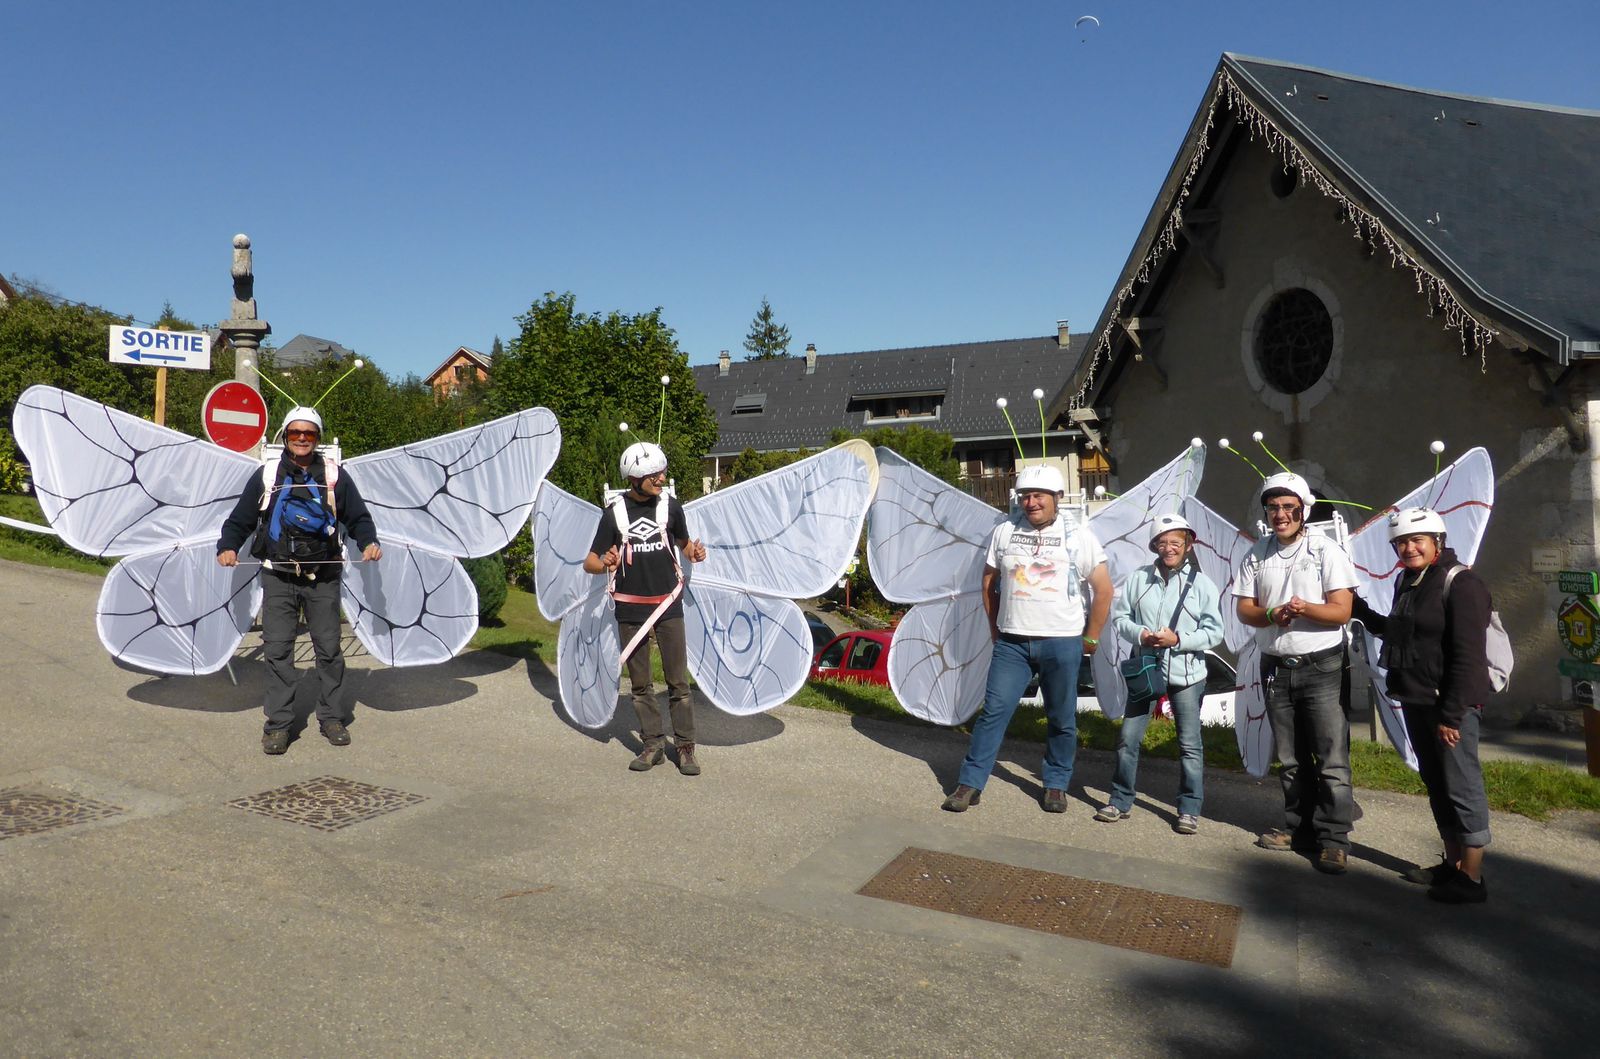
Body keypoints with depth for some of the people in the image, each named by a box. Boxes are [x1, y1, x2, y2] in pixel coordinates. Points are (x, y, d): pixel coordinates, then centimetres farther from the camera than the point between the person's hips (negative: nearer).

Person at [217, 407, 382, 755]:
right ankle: (278, 723, 7)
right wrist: (227, 546, -6)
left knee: (329, 648, 4)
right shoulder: (266, 476, 9)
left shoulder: (335, 476, 8)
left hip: (323, 577, 0)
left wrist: (368, 543, -9)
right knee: (277, 649, -2)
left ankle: (331, 717, 16)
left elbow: (358, 518, 10)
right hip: (278, 577, 0)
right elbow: (240, 520, 12)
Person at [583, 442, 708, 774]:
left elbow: (683, 543, 16)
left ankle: (686, 746, 8)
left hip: (668, 604, 0)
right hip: (630, 608, 1)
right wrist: (605, 564, -25)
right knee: (640, 683, 8)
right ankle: (654, 744, 20)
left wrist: (695, 553, -8)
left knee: (678, 680, -1)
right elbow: (589, 562, -1)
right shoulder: (614, 512, -3)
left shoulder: (670, 506, 0)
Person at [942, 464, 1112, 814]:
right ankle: (970, 784, 3)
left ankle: (1056, 785, 24)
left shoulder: (1077, 534, -2)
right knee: (994, 710, -2)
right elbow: (989, 581, 14)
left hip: (1061, 643, -1)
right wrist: (995, 627, 10)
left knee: (1062, 719, 8)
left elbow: (1103, 588, 1)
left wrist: (1091, 637, 3)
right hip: (1012, 641, 1)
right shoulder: (1005, 531, 4)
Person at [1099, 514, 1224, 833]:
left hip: (1186, 675, -2)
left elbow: (1214, 631, -6)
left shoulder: (1201, 583, -5)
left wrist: (1179, 639, -18)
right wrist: (1139, 634, -14)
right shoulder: (1138, 578, 1)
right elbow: (1119, 616, 4)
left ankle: (1189, 809, 19)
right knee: (1128, 738, 7)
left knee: (1189, 744, 6)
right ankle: (1120, 801, 21)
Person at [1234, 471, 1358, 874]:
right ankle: (1299, 827, 25)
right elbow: (1244, 608, 4)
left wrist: (1306, 608, -30)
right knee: (1290, 758, 13)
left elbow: (1341, 611, -10)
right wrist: (1272, 615, -17)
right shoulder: (1257, 554, 6)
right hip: (1276, 666, 4)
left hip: (1321, 666, -4)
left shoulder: (1326, 551, -6)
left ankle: (1334, 839, 3)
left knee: (1332, 758, -4)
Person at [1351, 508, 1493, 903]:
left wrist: (1452, 713, -21)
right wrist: (1360, 610, 16)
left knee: (1462, 787, -3)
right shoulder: (1405, 582, 12)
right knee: (1436, 785, 15)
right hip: (1416, 702, 9)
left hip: (1451, 704, -9)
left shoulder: (1461, 584, -13)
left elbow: (1468, 655, -18)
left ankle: (1471, 879, 5)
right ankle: (1453, 863, 26)